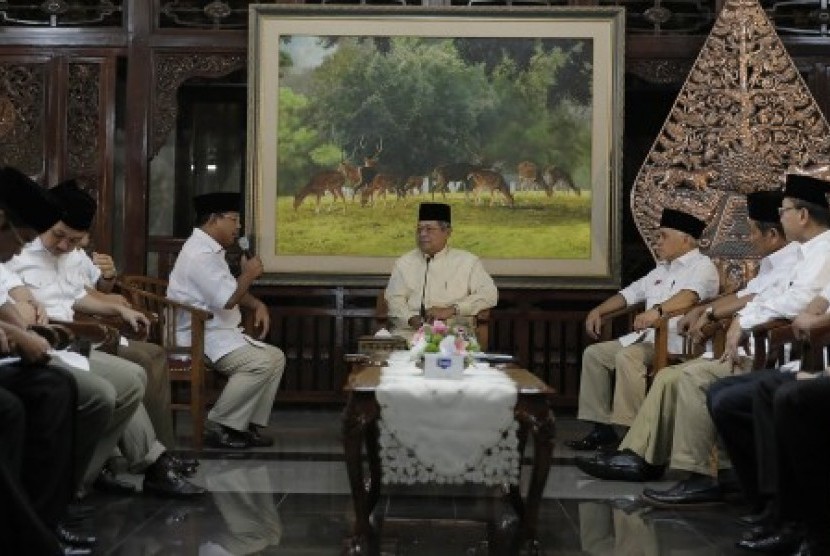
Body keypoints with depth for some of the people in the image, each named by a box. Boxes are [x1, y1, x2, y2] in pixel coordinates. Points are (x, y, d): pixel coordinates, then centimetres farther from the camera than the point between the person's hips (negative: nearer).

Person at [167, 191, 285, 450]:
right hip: (201, 338, -11)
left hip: (221, 333, 11)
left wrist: (257, 305, 7)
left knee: (276, 358, 4)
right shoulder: (200, 254, -19)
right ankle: (218, 426, -15)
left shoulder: (212, 250, 17)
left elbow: (232, 290, 26)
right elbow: (227, 300, -24)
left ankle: (250, 424, 2)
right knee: (260, 363, -25)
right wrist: (249, 274, -8)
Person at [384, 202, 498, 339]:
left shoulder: (467, 261, 9)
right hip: (409, 331, 1)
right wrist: (411, 318, -14)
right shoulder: (404, 263, 16)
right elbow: (395, 298, 9)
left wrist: (451, 310, -13)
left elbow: (490, 294, 0)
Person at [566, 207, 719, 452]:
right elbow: (630, 294, 32)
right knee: (593, 354, 4)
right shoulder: (662, 270, 26)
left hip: (675, 340, -10)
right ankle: (602, 428, 4)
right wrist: (598, 310, 19)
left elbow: (691, 294, -25)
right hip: (646, 338, 10)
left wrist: (657, 310, -41)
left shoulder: (701, 265, -4)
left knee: (627, 357, -33)